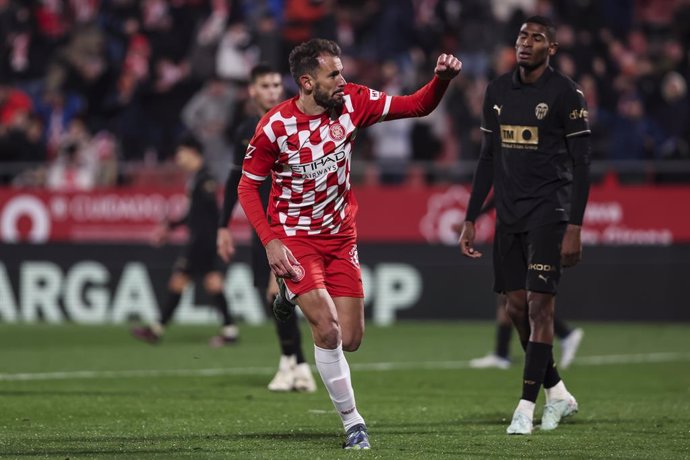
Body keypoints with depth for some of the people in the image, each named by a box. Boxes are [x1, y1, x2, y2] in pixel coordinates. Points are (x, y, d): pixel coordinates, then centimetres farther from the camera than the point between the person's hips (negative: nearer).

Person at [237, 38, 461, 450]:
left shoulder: (352, 102, -9)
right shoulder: (275, 127, -19)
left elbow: (417, 106, -4)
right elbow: (247, 186, -9)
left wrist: (443, 78, -25)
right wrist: (271, 242, -18)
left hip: (340, 236, 4)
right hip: (294, 238, -4)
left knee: (351, 339, 4)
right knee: (328, 330, -18)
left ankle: (297, 294, 35)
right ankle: (353, 422, -2)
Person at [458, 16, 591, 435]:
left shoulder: (566, 94, -7)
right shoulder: (498, 92, 11)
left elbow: (581, 164, -8)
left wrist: (574, 228, -14)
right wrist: (471, 220, 13)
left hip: (549, 212, -6)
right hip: (509, 213, 6)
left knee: (539, 305, -10)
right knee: (518, 310, 5)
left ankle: (526, 407, -8)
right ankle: (558, 393, 21)